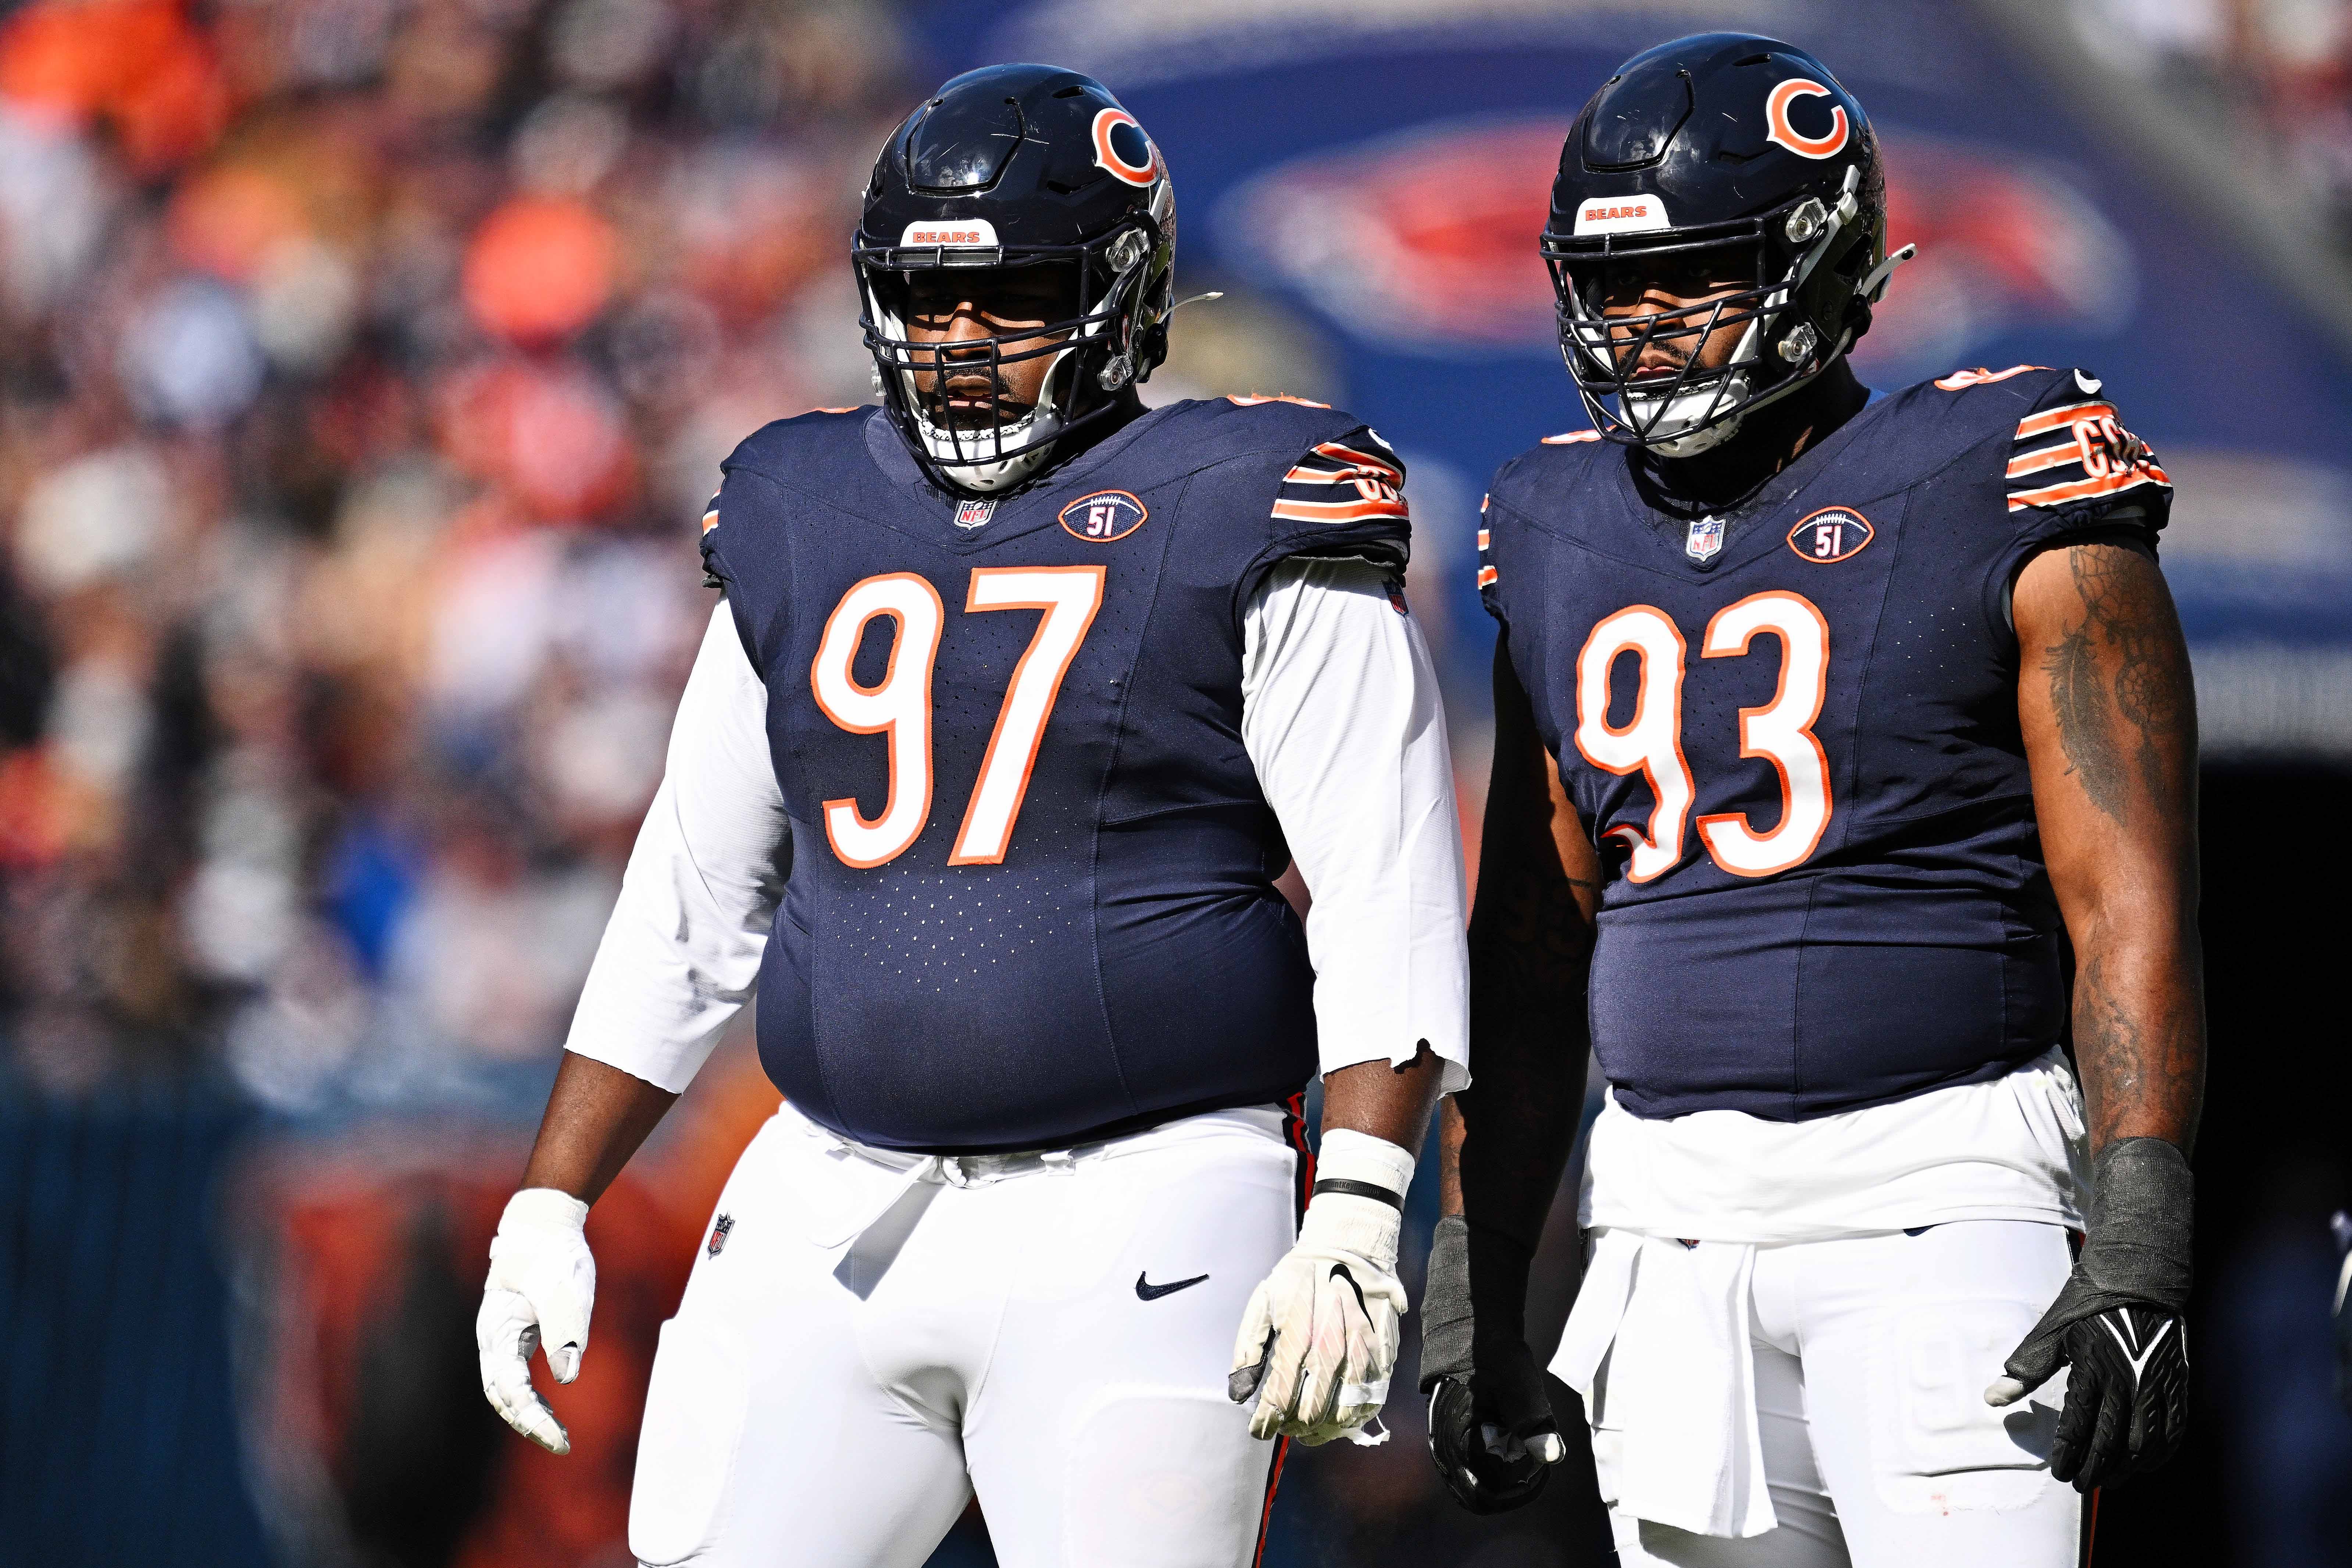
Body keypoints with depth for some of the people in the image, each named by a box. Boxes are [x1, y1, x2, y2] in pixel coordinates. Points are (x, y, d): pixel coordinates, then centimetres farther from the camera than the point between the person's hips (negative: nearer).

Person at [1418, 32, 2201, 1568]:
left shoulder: (1998, 500, -5)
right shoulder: (1568, 541, 12)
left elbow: (2131, 912, -9)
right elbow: (1533, 949, 19)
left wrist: (2136, 1250, -18)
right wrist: (1475, 1277, 15)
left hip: (1936, 1199, -6)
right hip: (1672, 1210, 6)